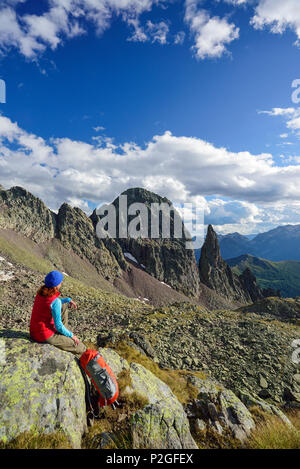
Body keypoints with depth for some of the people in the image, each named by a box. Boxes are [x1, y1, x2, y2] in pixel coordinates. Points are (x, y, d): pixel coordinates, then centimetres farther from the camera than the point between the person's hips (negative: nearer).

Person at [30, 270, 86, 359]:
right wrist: (71, 335, -4)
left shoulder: (41, 292, -3)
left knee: (63, 306, 23)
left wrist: (68, 300, 17)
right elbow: (58, 326, -20)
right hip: (46, 336, -8)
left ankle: (62, 335, 33)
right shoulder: (55, 302, -27)